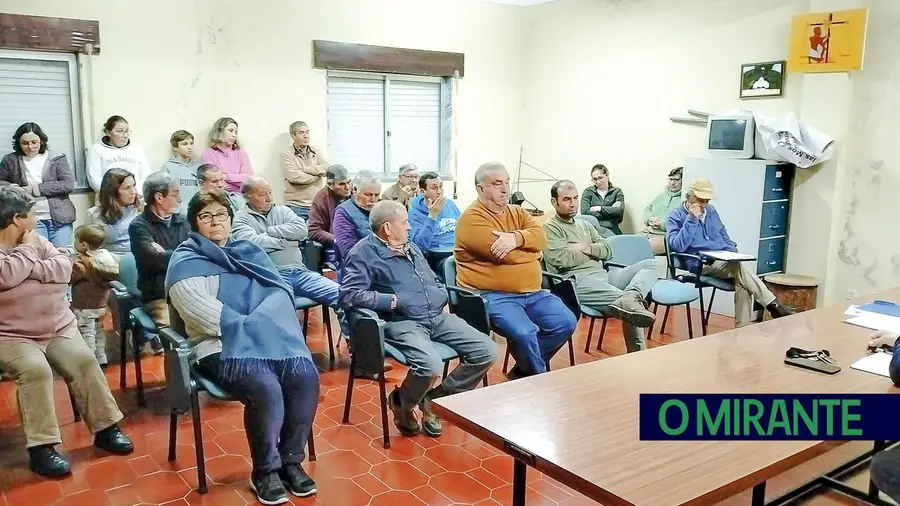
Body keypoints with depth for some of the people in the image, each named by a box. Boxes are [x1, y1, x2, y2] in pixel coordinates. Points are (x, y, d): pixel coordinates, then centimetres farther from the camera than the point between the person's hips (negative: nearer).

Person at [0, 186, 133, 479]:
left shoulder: (37, 242, 10)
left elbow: (64, 268, -2)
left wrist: (32, 266, -13)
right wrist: (28, 249, -12)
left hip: (59, 329, 5)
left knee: (84, 360, -17)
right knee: (35, 369, -30)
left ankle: (105, 428, -8)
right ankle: (41, 447, -24)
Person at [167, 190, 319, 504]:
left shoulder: (251, 253, 18)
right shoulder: (185, 264, 3)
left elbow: (279, 293, 5)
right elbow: (209, 318, -11)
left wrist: (256, 327, -13)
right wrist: (252, 329, -14)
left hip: (269, 340, 5)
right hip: (220, 347, -4)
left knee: (306, 377, -22)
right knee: (266, 389, -30)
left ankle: (291, 460, -3)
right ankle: (265, 471, -7)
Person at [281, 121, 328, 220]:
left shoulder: (316, 152, 13)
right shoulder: (287, 154, -1)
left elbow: (327, 169, -3)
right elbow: (294, 176, -15)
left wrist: (304, 169, -10)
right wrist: (317, 175, -5)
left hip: (316, 204, 4)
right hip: (296, 206, -4)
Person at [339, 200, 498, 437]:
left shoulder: (411, 247, 21)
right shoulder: (365, 252, -4)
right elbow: (349, 294, -17)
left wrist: (443, 300, 11)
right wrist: (393, 300, -15)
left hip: (438, 317, 8)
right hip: (402, 322, -8)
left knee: (487, 351, -7)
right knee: (431, 365, -35)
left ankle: (434, 399, 8)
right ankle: (402, 403, 1)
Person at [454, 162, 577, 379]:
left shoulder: (517, 212, 16)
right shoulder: (472, 218, -9)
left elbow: (540, 237, -2)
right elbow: (501, 253, -19)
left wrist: (516, 238, -23)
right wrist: (531, 251, -1)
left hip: (532, 292, 8)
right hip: (492, 295, -7)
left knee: (566, 323, -8)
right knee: (524, 332, -29)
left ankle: (522, 372, 7)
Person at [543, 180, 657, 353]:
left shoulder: (585, 224, 27)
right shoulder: (550, 228, 2)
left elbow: (608, 251, 18)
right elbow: (561, 260, -15)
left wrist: (586, 248, -4)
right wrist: (593, 252, 2)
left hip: (603, 275, 9)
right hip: (578, 282, -9)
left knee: (649, 264, -11)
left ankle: (629, 298, -39)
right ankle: (637, 354, -32)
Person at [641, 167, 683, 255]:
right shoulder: (662, 195, 24)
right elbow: (647, 210, 25)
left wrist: (663, 224, -15)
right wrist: (649, 219, 2)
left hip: (664, 235, -7)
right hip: (646, 231, 7)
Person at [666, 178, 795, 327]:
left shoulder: (711, 211, 17)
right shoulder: (676, 216, -2)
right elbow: (677, 246, -18)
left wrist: (733, 251, 8)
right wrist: (692, 219, -20)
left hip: (724, 259, 6)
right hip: (700, 263, -6)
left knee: (742, 282, -27)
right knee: (737, 266, -34)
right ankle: (774, 306, -31)